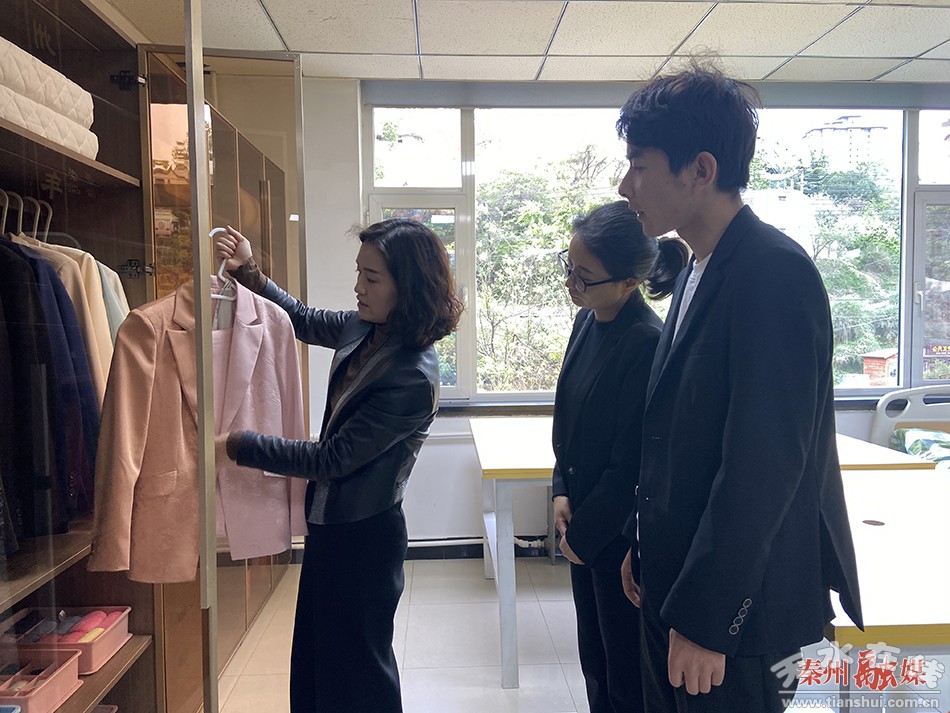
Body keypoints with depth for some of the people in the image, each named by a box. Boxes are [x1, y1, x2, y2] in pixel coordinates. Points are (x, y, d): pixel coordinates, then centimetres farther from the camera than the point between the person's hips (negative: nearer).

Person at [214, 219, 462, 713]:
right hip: (330, 523, 8)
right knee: (315, 658, 25)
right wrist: (249, 273, 2)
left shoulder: (413, 379, -28)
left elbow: (331, 459, -24)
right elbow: (303, 320, 15)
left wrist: (236, 446, -19)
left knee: (356, 672, 15)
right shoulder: (366, 328, -4)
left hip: (362, 538, -8)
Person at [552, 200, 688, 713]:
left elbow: (630, 465, -21)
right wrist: (562, 492, 2)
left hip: (622, 534, -8)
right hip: (584, 522, 8)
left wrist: (583, 533, -10)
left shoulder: (647, 344, -25)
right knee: (593, 656, 23)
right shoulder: (587, 322, 1)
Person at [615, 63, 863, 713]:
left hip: (736, 604, -8)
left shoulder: (773, 271, -20)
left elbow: (763, 467, -24)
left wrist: (705, 618, -18)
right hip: (675, 582, 8)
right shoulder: (700, 269, 7)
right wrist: (649, 548, 14)